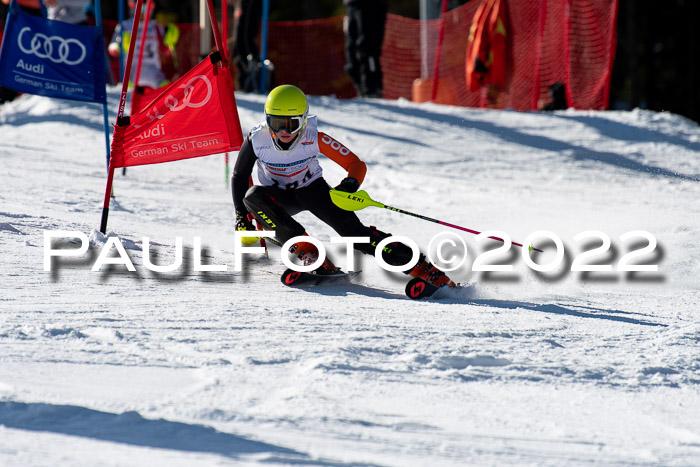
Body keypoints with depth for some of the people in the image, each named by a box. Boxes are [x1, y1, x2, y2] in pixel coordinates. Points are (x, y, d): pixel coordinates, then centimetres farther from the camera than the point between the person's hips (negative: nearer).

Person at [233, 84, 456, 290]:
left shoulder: (314, 139, -24)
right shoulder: (256, 140, -21)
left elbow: (356, 164, -20)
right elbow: (239, 176, -5)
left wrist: (349, 186, -40)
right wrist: (242, 216, -14)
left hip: (311, 189, -2)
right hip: (279, 197, 2)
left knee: (352, 229, -23)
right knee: (253, 197, -33)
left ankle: (422, 267, -25)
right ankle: (308, 254, -35)